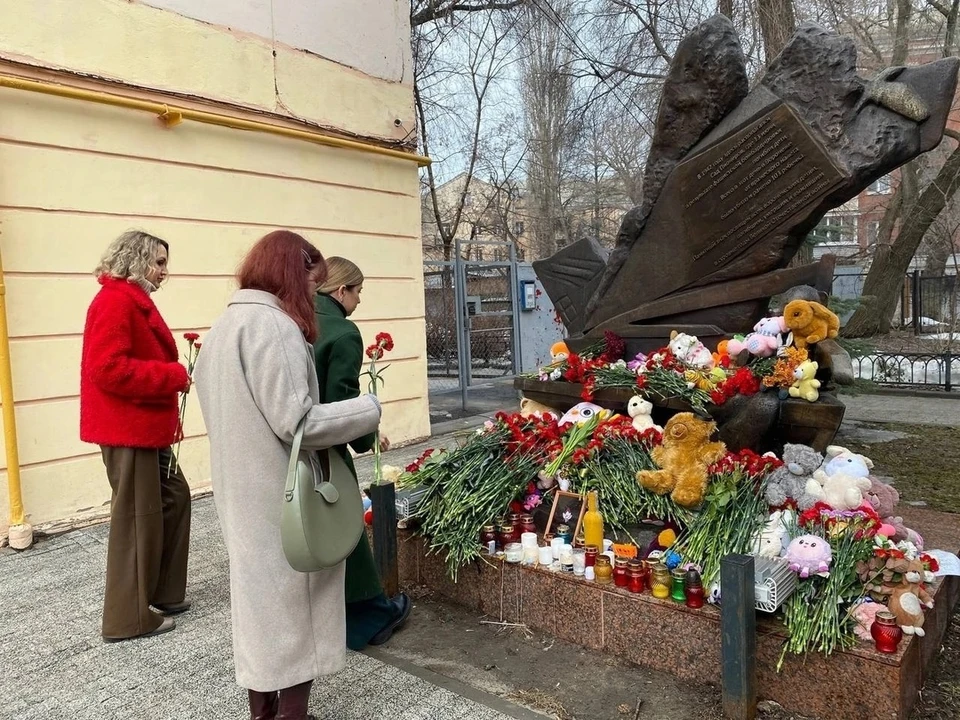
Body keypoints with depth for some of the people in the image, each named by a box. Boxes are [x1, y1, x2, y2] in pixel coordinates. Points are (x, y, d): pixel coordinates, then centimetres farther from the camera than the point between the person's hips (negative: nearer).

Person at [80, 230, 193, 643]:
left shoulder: (134, 302, 17)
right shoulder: (115, 302, -16)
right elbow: (109, 369, -26)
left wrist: (174, 375, 3)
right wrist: (175, 376, -21)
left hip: (144, 427, 11)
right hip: (126, 429, -11)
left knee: (173, 498, 16)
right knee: (137, 517, -1)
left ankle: (162, 593, 29)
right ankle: (128, 617, 14)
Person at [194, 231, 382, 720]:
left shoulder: (224, 326, 11)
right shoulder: (274, 326, -19)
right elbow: (296, 422, -24)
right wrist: (368, 410, -13)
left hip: (241, 492, 9)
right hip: (280, 497, -9)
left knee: (257, 592, 18)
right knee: (292, 601, 5)